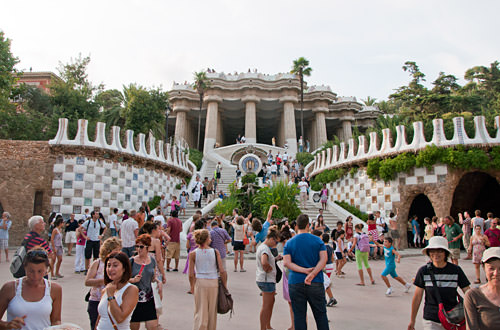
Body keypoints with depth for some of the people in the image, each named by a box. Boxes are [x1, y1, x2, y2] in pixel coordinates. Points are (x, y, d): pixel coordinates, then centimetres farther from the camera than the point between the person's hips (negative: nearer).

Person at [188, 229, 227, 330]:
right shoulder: (215, 252, -5)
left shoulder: (193, 254, -5)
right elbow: (222, 271, -5)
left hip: (200, 282, 0)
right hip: (213, 283, 0)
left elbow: (191, 275, -4)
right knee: (212, 311, 17)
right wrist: (225, 285, 5)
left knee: (200, 311, 10)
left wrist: (192, 286, 12)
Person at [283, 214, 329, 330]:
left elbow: (287, 263, -10)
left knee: (299, 316, 8)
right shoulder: (318, 240, 0)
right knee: (320, 314, 12)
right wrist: (312, 274, -17)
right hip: (316, 283, 0)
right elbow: (323, 259, -11)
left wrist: (304, 270, -13)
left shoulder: (289, 243, 1)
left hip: (295, 283, 0)